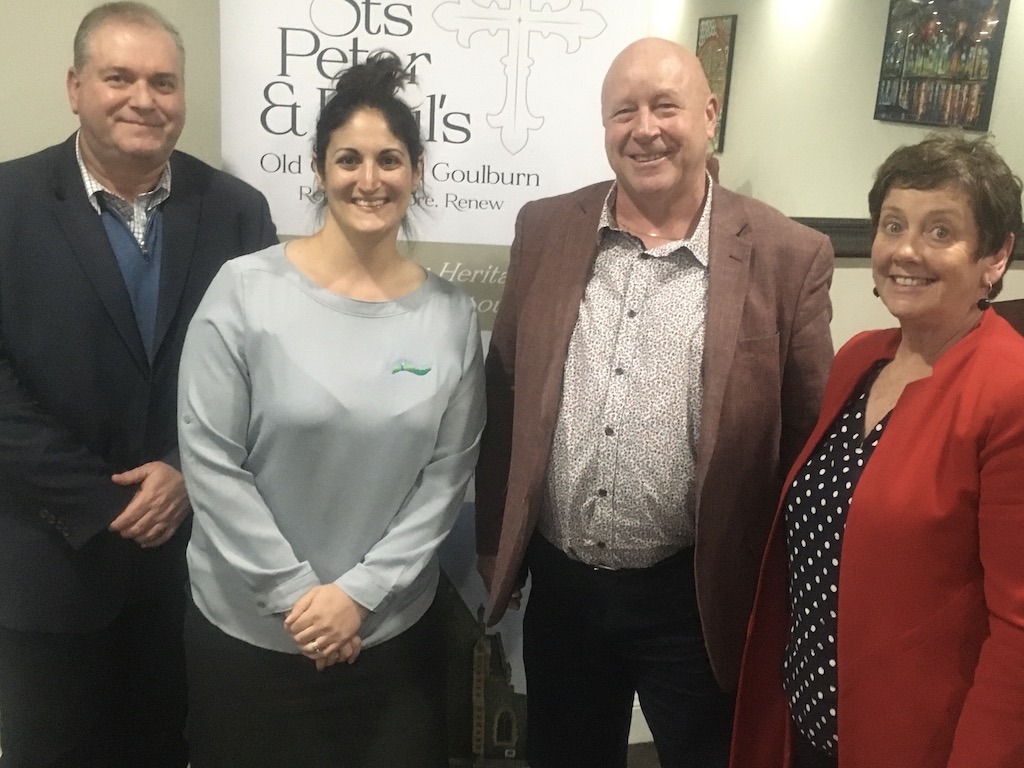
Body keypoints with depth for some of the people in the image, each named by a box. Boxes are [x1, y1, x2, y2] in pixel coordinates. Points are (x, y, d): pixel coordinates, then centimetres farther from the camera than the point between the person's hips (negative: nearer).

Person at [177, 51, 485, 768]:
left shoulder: (451, 314, -4)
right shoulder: (245, 289, -10)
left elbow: (448, 474, -3)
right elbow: (209, 458, -10)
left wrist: (360, 592, -9)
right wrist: (293, 593, -11)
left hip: (395, 633, 2)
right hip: (247, 630, -1)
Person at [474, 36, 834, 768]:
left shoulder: (787, 256, -10)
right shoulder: (546, 229, -2)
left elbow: (810, 440, -4)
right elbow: (505, 395, 5)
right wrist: (493, 541, 9)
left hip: (694, 599, -3)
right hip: (560, 586, 3)